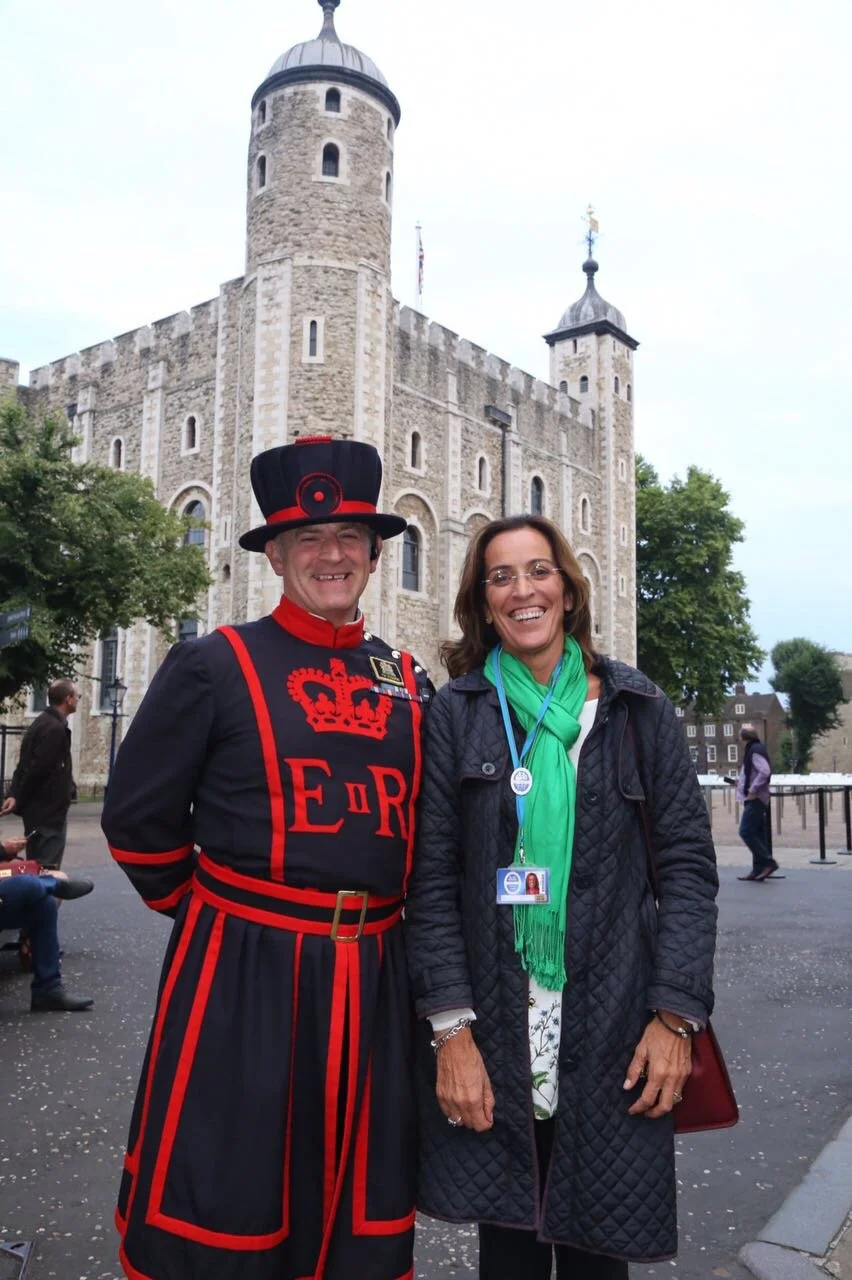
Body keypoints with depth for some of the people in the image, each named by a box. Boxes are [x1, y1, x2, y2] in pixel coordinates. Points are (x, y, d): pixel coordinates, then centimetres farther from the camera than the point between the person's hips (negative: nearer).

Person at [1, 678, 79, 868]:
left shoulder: (43, 722, 14)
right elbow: (38, 769, -21)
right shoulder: (55, 728, -19)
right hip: (49, 810, -10)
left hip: (39, 809, 10)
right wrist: (19, 800, -11)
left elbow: (25, 765, 13)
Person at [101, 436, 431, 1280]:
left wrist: (381, 914, 13)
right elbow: (137, 820, 0)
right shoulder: (213, 666, -4)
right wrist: (209, 915, 7)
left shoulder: (407, 681, 8)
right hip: (240, 973, -4)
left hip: (374, 978, 4)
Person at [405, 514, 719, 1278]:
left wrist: (676, 1015, -6)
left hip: (613, 1028, 1)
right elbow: (432, 879, -1)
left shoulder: (638, 711, 3)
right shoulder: (456, 713, 1)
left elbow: (687, 861, 2)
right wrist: (450, 1027, -8)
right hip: (495, 1029, 0)